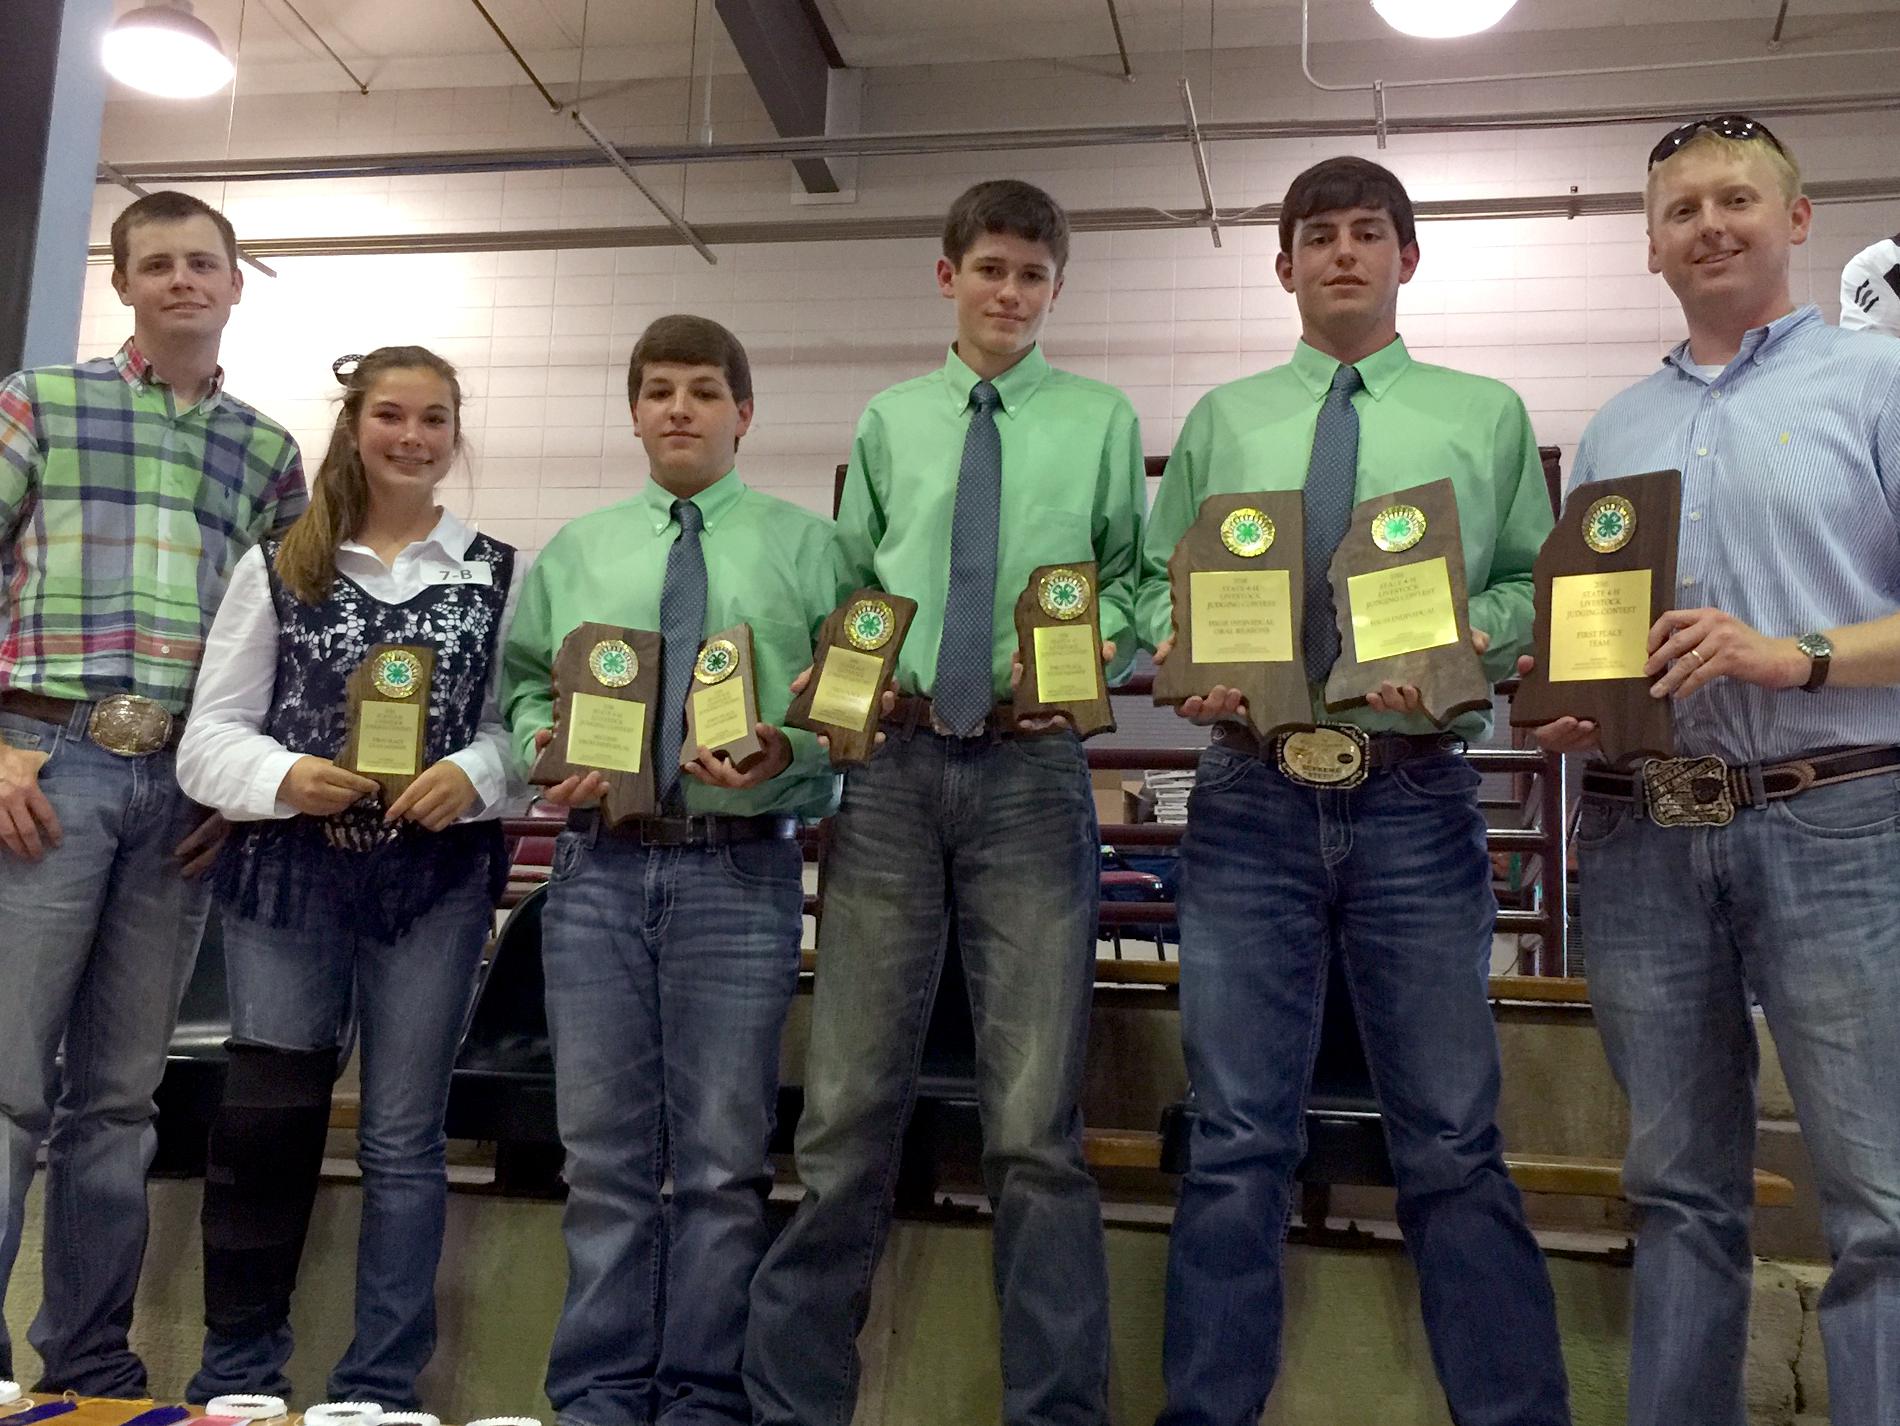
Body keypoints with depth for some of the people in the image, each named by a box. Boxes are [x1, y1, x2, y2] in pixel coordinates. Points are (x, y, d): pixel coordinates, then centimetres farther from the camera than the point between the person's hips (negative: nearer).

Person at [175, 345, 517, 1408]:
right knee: (263, 1124, 1)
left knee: (404, 1138, 7)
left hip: (437, 882, 0)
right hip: (287, 878, 0)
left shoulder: (499, 575, 7)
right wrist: (285, 777, -16)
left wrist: (474, 775, -16)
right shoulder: (278, 567, 7)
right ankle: (237, 1375, 18)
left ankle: (382, 1386, 19)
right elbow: (210, 736, 3)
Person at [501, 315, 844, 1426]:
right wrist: (544, 748, -4)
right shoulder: (573, 551, 16)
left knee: (724, 1160, 3)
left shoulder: (808, 545, 7)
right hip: (599, 866, 3)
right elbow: (527, 685, 17)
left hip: (742, 870, -2)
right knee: (604, 1157, 8)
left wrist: (784, 759, -18)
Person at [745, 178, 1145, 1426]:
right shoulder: (887, 422, 16)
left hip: (1033, 771, -1)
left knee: (1036, 1124, 0)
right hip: (894, 765, 2)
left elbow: (1130, 580, 9)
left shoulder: (1102, 420, 11)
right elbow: (852, 585, 17)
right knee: (849, 1112, 4)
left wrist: (1094, 657, -10)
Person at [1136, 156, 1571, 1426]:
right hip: (1251, 798, 1)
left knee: (1454, 1146, 2)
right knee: (1240, 1142, 5)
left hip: (1417, 800, -1)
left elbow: (1535, 585, 9)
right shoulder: (1221, 419, 15)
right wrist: (1181, 654, -7)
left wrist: (1468, 642, -11)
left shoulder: (1485, 415, 12)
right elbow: (1157, 580, 13)